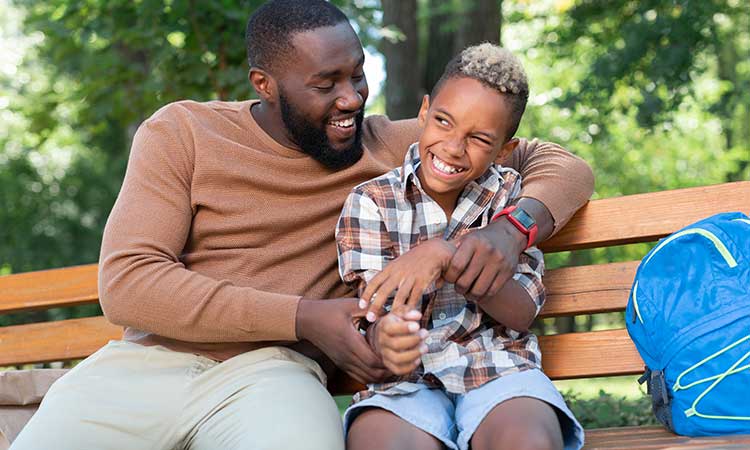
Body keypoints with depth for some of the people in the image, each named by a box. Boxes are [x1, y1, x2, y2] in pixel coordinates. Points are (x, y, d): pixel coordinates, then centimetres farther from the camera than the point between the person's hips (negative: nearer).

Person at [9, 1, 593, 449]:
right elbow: (126, 283, -5)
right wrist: (306, 317, -13)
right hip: (148, 359, 1)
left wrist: (513, 226, -13)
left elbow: (557, 164, 12)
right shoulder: (181, 134, 7)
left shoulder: (392, 147, 9)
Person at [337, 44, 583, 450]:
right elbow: (376, 319, -5)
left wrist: (446, 254, -19)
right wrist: (385, 337, -32)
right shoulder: (370, 202, 4)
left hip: (500, 370, 1)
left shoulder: (509, 194, 9)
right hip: (406, 381, 0)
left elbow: (522, 311, -2)